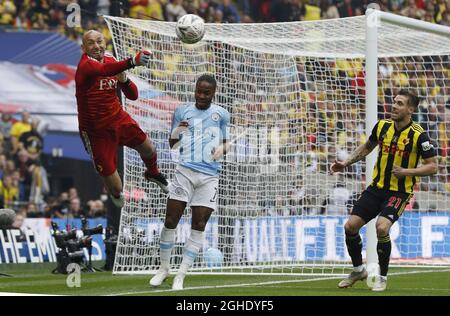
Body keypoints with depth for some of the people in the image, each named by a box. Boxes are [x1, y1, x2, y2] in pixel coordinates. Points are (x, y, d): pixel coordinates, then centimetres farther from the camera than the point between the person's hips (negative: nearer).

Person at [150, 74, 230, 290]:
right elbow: (172, 145, 11)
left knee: (198, 227, -3)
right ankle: (164, 268, 12)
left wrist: (222, 148, -9)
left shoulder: (221, 114, 8)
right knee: (170, 221, -4)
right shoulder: (182, 111, 8)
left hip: (209, 176, 0)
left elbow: (227, 142, 15)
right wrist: (177, 132, -11)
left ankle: (181, 276, 1)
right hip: (185, 171, 0)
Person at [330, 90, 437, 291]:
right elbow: (367, 148, 20)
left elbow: (432, 166, -10)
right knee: (350, 226, -4)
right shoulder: (382, 126, 1)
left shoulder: (418, 136, -14)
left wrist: (406, 172, -22)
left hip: (399, 192, -5)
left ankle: (382, 277, -6)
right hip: (377, 187, 5)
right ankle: (358, 270, 21)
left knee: (382, 227, -27)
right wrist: (346, 163, 9)